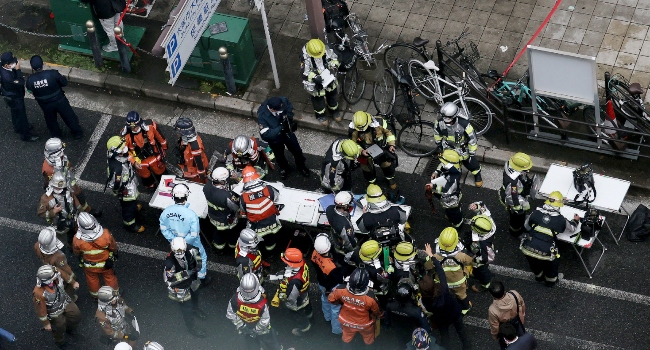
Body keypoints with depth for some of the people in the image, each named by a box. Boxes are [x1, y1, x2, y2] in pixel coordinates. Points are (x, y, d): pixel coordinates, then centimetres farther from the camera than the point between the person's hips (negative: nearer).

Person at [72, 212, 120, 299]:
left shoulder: (77, 240, -36)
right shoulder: (105, 235, -37)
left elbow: (76, 252, -12)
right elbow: (113, 247, -15)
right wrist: (115, 254, 9)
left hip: (89, 266, 1)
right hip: (105, 263, -1)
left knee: (92, 279, 31)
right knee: (109, 277, 28)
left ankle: (95, 295, 56)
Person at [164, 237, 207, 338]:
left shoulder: (189, 250, -27)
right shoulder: (170, 262, -41)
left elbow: (196, 251, -1)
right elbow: (168, 280, -35)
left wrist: (199, 262, -19)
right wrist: (184, 274, -42)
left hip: (191, 281, 6)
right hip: (180, 287, -6)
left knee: (194, 296, 34)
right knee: (186, 306, 12)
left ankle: (195, 310, 69)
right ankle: (191, 327, 38)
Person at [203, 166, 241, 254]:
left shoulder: (207, 186, -26)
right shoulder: (227, 196, -46)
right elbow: (237, 208, -30)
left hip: (213, 217, 5)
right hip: (226, 221, -5)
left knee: (218, 232, 34)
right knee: (232, 234, 28)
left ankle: (219, 249, 59)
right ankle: (234, 246, 58)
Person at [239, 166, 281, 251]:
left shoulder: (243, 197, -24)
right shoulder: (268, 189, -23)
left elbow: (243, 211, -5)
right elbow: (276, 197, 1)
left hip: (256, 227, -2)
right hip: (271, 222, 2)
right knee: (270, 237, 32)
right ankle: (270, 245, 57)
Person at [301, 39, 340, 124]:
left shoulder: (326, 49, -23)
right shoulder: (305, 57, -33)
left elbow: (335, 59, -7)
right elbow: (306, 73, -26)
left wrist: (332, 67, -24)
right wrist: (315, 78, -38)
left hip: (328, 77, 4)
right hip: (315, 82, -4)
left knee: (332, 95, 26)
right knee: (318, 99, 20)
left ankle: (334, 111, 55)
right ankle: (321, 115, 50)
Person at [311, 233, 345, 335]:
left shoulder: (315, 253, -28)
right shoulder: (331, 266, -47)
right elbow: (337, 278, -29)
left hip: (321, 283, 7)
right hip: (332, 288, -7)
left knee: (325, 300, 35)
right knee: (336, 307, 20)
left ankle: (328, 317, 64)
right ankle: (337, 329, 43)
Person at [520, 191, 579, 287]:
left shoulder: (536, 213, 1)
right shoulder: (560, 220, -3)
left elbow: (526, 225, 18)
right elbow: (572, 229, 17)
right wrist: (576, 221, 39)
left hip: (528, 249, 3)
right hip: (545, 253, -3)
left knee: (534, 262, 35)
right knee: (554, 260, 29)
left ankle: (538, 275, 58)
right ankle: (550, 281, 47)